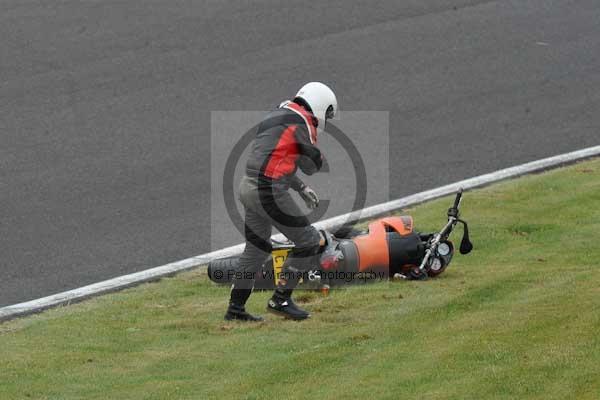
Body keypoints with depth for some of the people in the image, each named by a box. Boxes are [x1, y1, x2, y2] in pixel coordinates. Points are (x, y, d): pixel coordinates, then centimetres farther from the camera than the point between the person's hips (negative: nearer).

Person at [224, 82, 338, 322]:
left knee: (256, 249, 20)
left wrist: (301, 188, 25)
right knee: (309, 241, 1)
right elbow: (312, 166, -3)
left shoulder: (275, 117, 19)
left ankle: (235, 308, 24)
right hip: (270, 192, -9)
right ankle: (280, 299, 3)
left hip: (248, 186, 9)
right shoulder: (301, 124, -9)